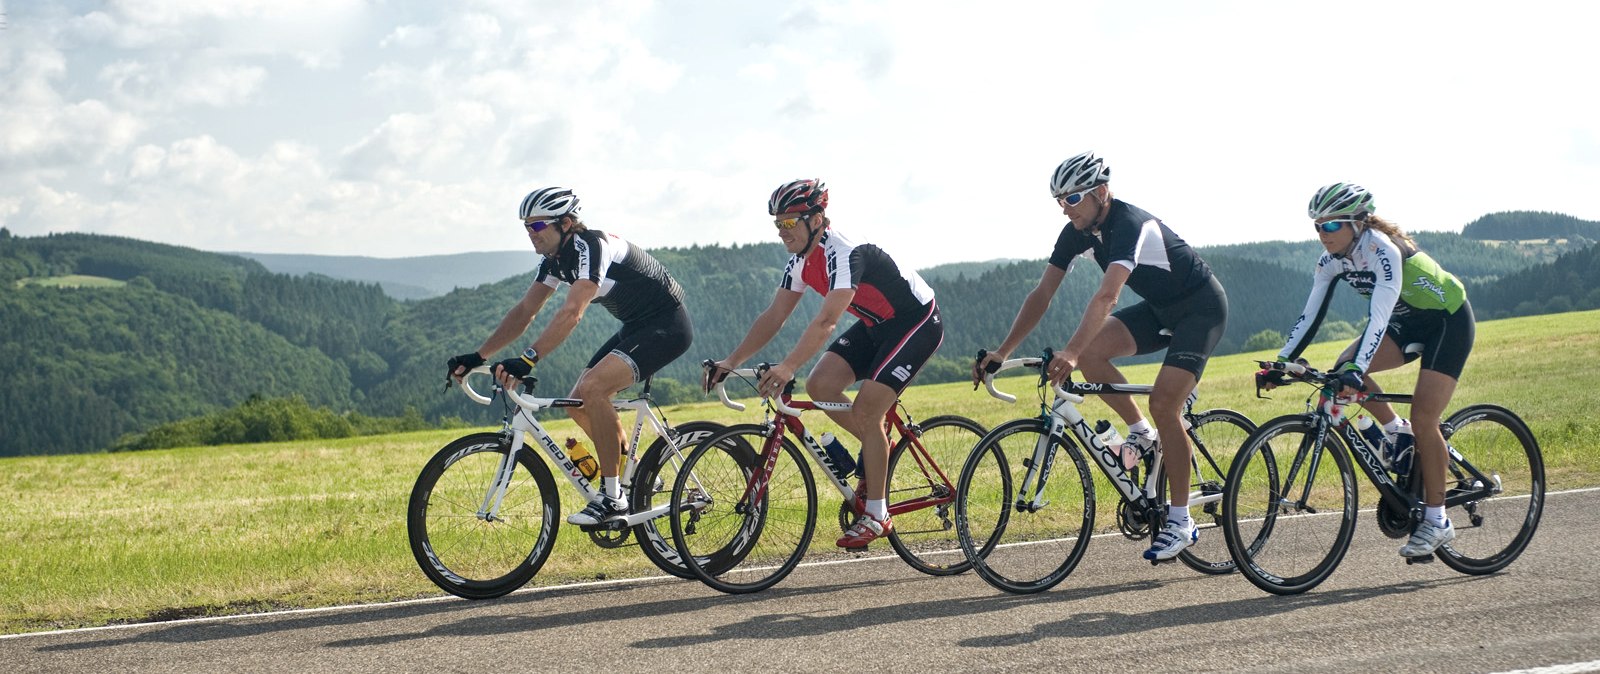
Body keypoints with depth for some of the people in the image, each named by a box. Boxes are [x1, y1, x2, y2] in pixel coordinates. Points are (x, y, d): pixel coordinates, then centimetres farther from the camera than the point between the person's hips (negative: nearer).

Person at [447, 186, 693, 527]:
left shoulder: (591, 246, -25)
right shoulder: (555, 259, 3)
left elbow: (571, 313, -36)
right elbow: (524, 311, 6)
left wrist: (526, 360, -44)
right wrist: (476, 357, -2)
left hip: (667, 325, -10)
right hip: (635, 327, 10)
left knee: (593, 388, -26)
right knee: (578, 404, 2)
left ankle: (612, 498, -19)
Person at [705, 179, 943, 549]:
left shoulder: (845, 252, -30)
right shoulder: (802, 262, -3)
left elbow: (827, 321, -41)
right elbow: (773, 316, -1)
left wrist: (787, 367, -51)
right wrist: (731, 361, -11)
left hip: (917, 321, -8)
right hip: (877, 324, 9)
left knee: (864, 411, -18)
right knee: (820, 385, -9)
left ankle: (876, 515, -6)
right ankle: (879, 450, 13)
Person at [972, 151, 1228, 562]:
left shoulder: (1131, 225, -31)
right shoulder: (1078, 232, -8)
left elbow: (1107, 296, -45)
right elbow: (1042, 295, -8)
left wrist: (1069, 353, -56)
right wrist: (1001, 353, -17)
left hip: (1201, 308, -8)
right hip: (1159, 310, 8)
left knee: (1163, 403, -22)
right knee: (1089, 351, -16)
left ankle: (1180, 522, -12)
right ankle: (1142, 435, 3)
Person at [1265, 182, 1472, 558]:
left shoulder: (1383, 251, -31)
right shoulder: (1333, 260, -8)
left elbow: (1379, 317, -41)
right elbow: (1310, 315, -7)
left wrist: (1357, 371, -52)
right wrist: (1281, 363, -16)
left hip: (1449, 320, -7)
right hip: (1409, 323, 7)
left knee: (1423, 418, -17)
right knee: (1344, 369, -17)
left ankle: (1437, 521, -6)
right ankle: (1398, 435, 5)